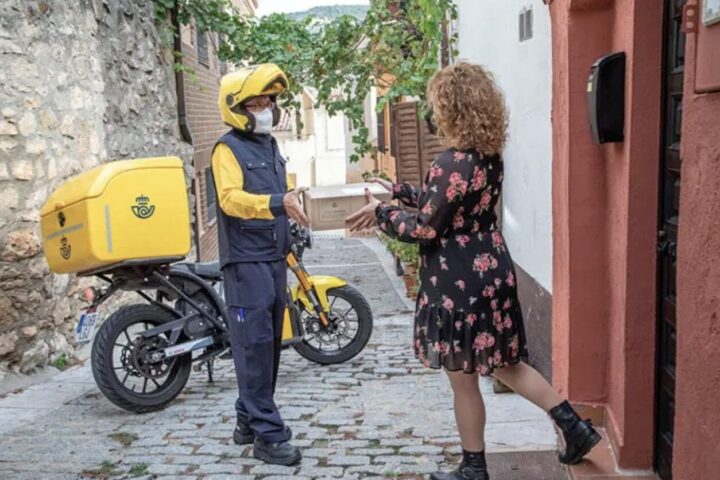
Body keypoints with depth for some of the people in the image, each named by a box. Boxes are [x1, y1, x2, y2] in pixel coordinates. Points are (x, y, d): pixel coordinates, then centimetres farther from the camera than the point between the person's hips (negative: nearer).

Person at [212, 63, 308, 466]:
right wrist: (278, 203, -37)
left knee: (270, 344, 12)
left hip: (275, 259, 8)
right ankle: (267, 433, -1)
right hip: (246, 261, -8)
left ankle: (249, 419, 24)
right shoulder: (228, 148, -8)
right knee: (255, 345, -7)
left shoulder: (271, 145, 17)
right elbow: (231, 199, -24)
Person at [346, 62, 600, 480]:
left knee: (463, 379, 8)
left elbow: (425, 228, -19)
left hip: (462, 282, -9)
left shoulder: (456, 161, -22)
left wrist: (381, 213, -4)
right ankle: (576, 428, 28)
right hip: (491, 271, 9)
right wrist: (400, 190, 17)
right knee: (505, 364, 24)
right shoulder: (489, 154, 6)